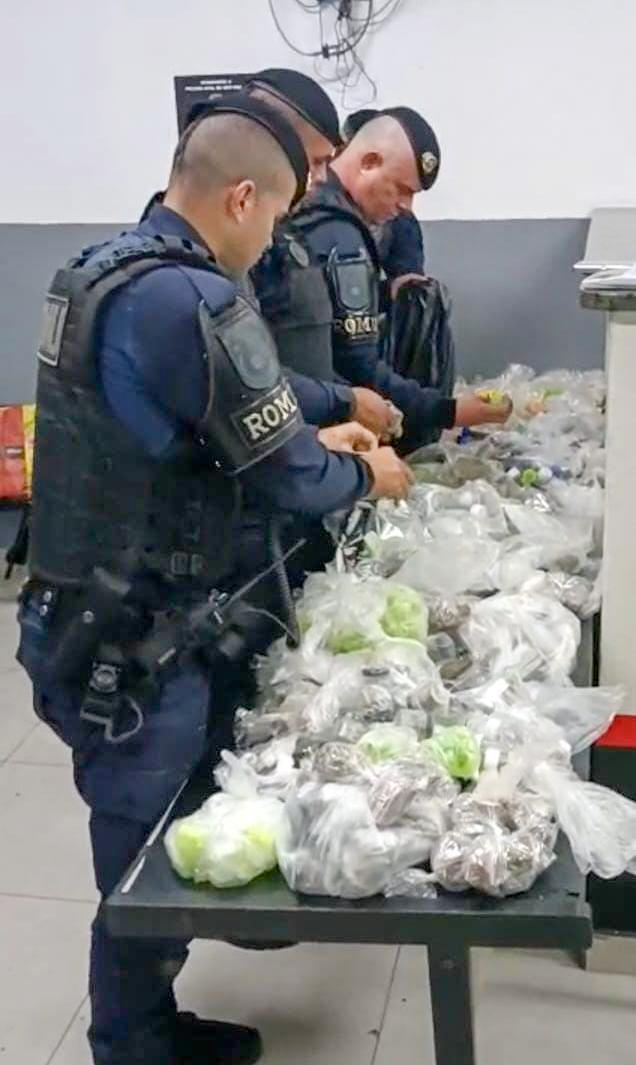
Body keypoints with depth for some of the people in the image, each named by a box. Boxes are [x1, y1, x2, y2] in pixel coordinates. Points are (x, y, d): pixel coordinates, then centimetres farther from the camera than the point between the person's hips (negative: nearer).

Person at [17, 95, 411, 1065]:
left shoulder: (100, 272, 9)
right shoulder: (195, 302, -23)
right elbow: (290, 481, -17)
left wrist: (311, 439, 17)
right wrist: (364, 474, 4)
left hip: (89, 622, 10)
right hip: (133, 648, -10)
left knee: (148, 851, 22)